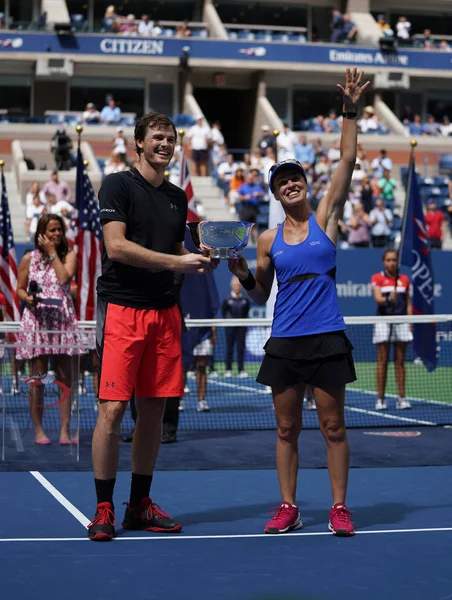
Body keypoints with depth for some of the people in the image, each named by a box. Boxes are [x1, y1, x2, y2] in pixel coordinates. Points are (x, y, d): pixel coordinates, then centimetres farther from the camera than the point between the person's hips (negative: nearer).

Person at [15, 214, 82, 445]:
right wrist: (28, 298, -12)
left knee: (65, 378, -3)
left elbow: (64, 278, -10)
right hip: (37, 321, -1)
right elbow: (20, 289, 9)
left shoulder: (69, 256, 8)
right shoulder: (29, 259, 8)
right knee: (38, 379, 1)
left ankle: (65, 430, 0)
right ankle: (38, 430, 7)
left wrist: (52, 252, -3)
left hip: (63, 321, 1)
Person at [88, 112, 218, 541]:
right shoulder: (118, 185, -3)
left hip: (163, 311, 6)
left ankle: (140, 506, 17)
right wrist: (176, 261, -16)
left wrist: (200, 263, 3)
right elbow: (115, 247, -14)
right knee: (112, 409, -9)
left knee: (153, 410, 8)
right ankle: (103, 509, 0)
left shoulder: (177, 198, 17)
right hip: (121, 309, -6)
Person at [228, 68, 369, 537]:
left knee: (333, 427, 2)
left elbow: (346, 161, -3)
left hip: (328, 339, -2)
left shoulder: (325, 219, 4)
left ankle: (339, 508, 9)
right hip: (284, 342, 2)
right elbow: (261, 295, 15)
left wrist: (350, 112, -7)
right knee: (287, 429, 5)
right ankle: (288, 508, 14)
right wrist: (244, 276, -5)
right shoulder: (268, 240, 8)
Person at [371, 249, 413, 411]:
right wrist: (388, 299, -33)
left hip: (401, 322, 3)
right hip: (383, 321, -3)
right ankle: (380, 399, 0)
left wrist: (410, 323, 5)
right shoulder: (377, 278, 2)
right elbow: (378, 298, -12)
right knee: (382, 361, -3)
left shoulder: (404, 279, 12)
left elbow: (408, 304, 13)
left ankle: (401, 398, 5)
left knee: (400, 361, 4)